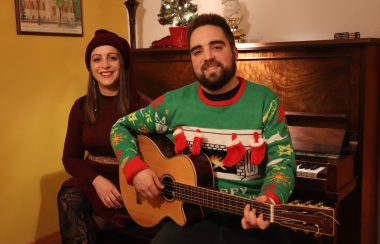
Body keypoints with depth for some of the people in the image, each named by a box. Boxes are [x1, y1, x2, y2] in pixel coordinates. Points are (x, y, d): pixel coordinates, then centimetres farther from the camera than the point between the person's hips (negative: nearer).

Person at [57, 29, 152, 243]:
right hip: (90, 182, 4)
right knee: (68, 199, -28)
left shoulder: (142, 106, -8)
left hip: (128, 186, -4)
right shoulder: (81, 107, 4)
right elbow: (70, 157, 6)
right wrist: (97, 180, -13)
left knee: (76, 224, -26)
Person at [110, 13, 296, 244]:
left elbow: (282, 162, -5)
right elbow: (122, 127, 11)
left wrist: (268, 202, -26)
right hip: (193, 216, 1)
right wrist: (136, 168, -7)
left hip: (251, 216, 0)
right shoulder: (175, 102, 2)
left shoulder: (265, 101, -1)